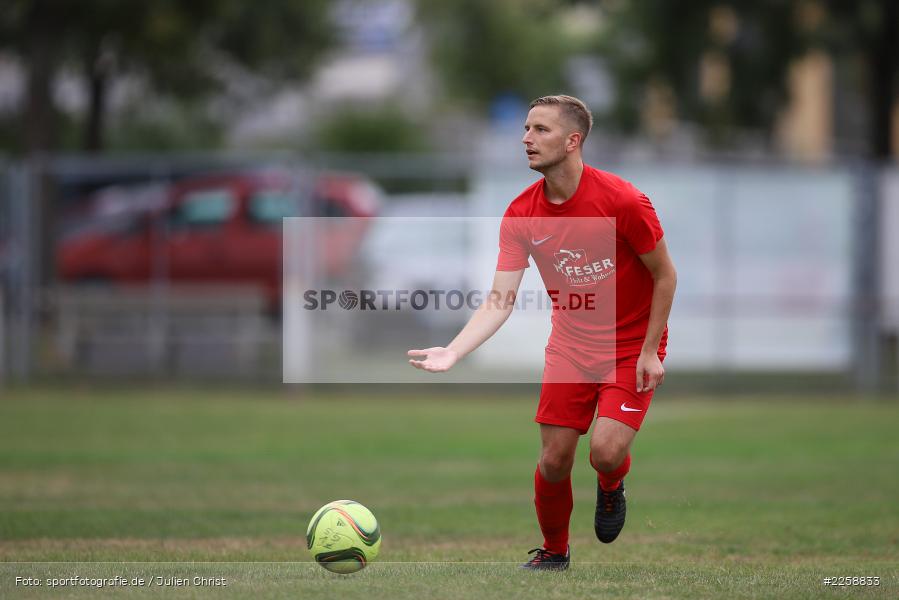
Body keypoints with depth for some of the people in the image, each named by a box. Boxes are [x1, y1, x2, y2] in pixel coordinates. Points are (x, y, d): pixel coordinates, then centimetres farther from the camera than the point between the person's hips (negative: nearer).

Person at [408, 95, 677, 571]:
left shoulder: (622, 201, -22)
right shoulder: (522, 214, -10)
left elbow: (664, 275, -10)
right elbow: (500, 300, -12)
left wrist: (649, 351, -12)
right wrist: (453, 352, -27)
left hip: (631, 348, -3)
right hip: (569, 348, 4)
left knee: (606, 452, -20)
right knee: (554, 460, 0)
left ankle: (611, 487, 18)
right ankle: (553, 551, 27)